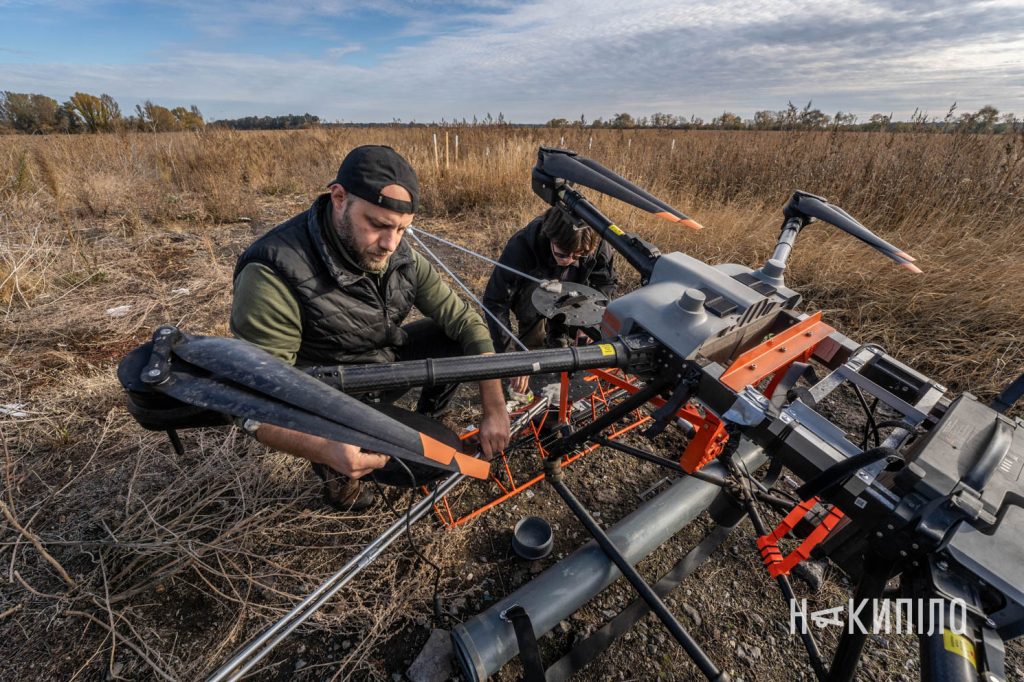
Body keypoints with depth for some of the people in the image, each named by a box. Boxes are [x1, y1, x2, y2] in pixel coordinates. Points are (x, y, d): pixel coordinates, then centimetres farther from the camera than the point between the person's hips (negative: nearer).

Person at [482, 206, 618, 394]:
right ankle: (529, 350, -13)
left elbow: (607, 283, -11)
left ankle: (556, 338, 5)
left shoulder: (598, 246, -30)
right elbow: (495, 302, -35)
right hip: (531, 301, -2)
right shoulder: (521, 246, -38)